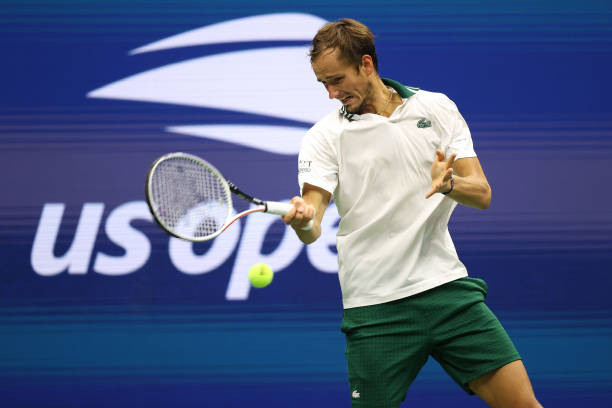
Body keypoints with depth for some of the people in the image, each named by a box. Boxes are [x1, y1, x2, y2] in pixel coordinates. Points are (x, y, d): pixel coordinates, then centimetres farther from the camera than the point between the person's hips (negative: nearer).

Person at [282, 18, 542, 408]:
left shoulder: (437, 108, 6)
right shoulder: (323, 137, 1)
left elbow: (482, 194, 2)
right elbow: (312, 228, -10)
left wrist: (448, 184, -20)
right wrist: (302, 219, -34)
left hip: (447, 287, 1)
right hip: (374, 305, -1)